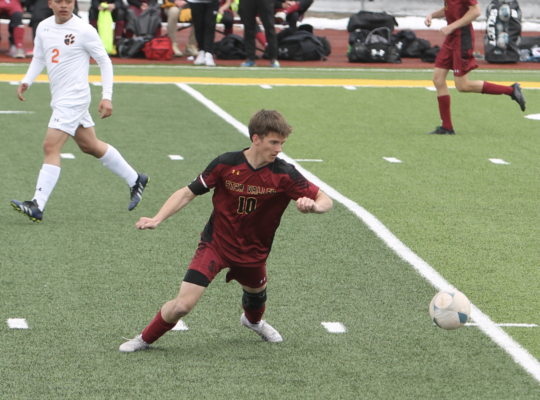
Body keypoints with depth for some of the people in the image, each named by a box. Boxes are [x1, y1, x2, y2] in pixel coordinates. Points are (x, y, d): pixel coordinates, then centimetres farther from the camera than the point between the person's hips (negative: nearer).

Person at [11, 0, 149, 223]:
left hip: (74, 98, -8)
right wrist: (27, 81, 3)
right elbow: (39, 58, 20)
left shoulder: (84, 30, -11)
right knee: (90, 146, 17)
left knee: (51, 147, -15)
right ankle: (135, 180, 32)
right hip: (60, 99, 8)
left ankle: (37, 206, -17)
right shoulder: (43, 27, 7)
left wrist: (107, 97, -12)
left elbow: (105, 62, -6)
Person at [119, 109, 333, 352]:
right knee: (183, 305, -16)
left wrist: (313, 206, -35)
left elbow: (325, 200, -11)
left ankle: (253, 321, 64)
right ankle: (145, 339, 10)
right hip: (215, 244, -3)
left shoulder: (284, 175, -13)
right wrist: (157, 219, -18)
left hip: (253, 252, 3)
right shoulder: (226, 164, -15)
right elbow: (188, 193, -7)